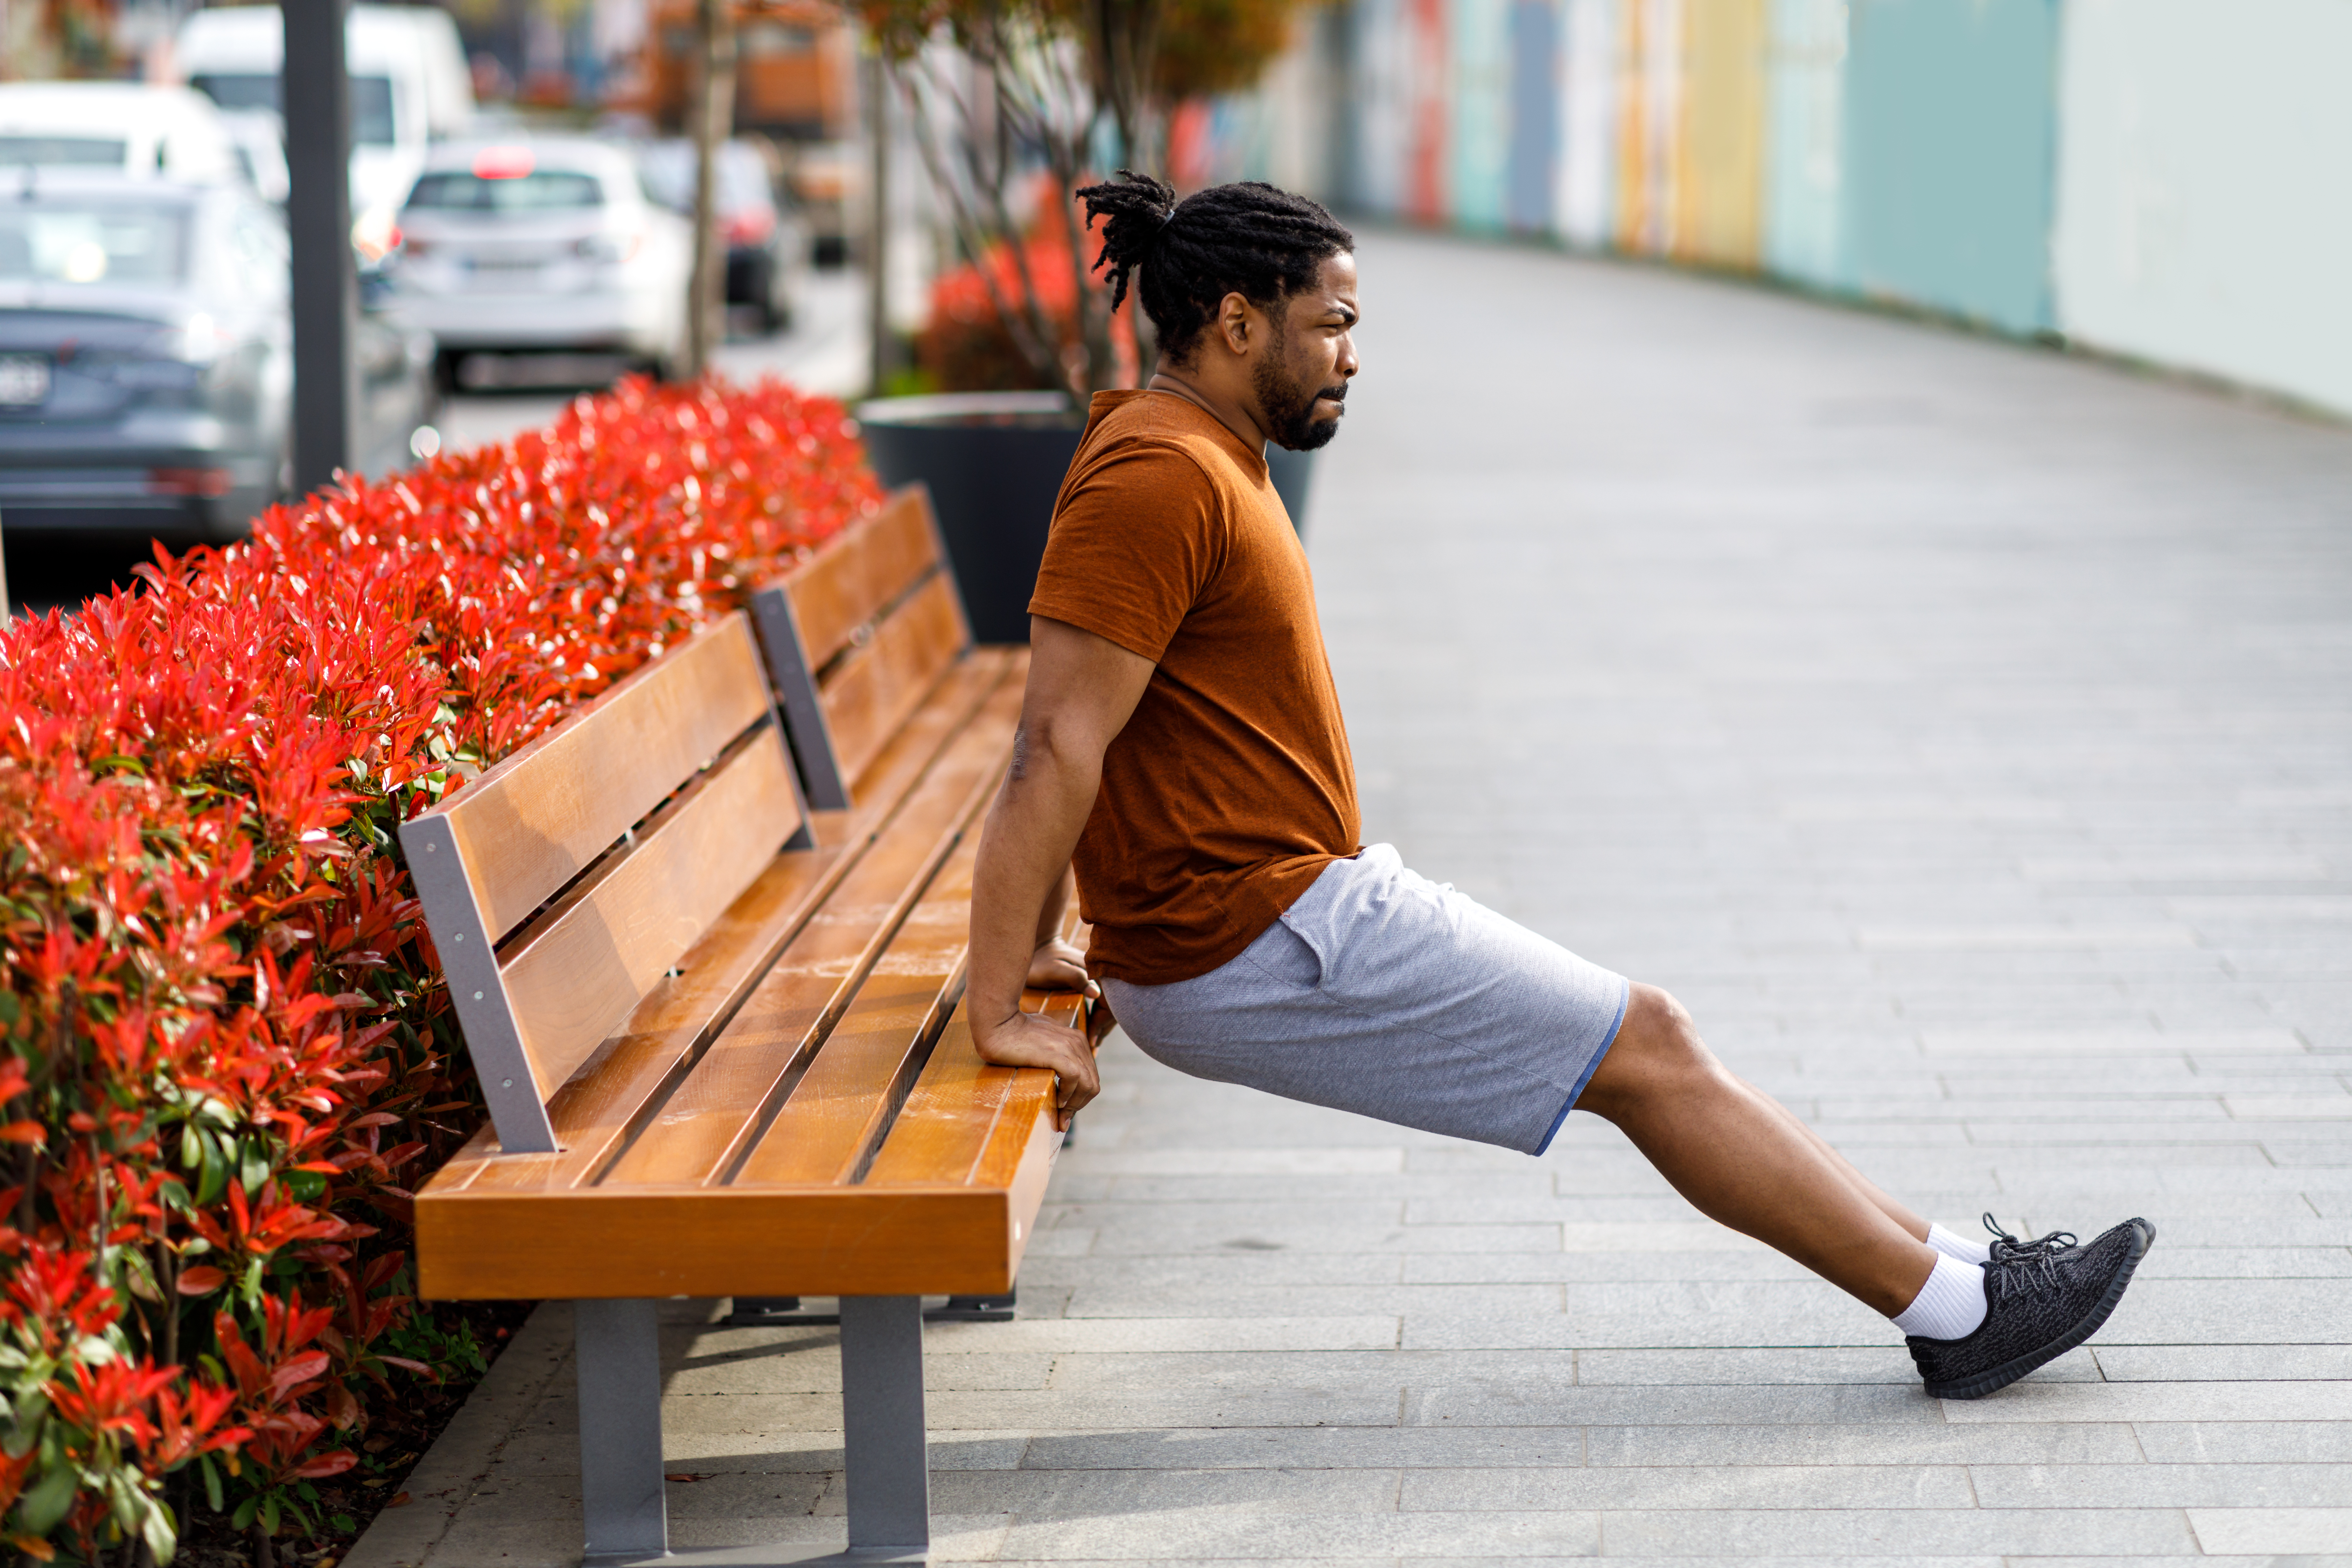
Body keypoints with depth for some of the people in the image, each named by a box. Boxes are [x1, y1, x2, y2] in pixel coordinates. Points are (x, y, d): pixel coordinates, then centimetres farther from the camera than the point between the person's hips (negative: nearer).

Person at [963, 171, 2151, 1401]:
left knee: (1645, 1039, 12)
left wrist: (1032, 950, 17)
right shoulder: (1159, 480, -19)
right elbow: (1057, 748, -24)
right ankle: (1960, 1312, 7)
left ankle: (1942, 1267, 18)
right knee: (1647, 1051, -3)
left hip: (1284, 907, 10)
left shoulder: (1197, 460, 15)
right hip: (1258, 949, -10)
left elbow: (1071, 741, 19)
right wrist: (999, 1010, -25)